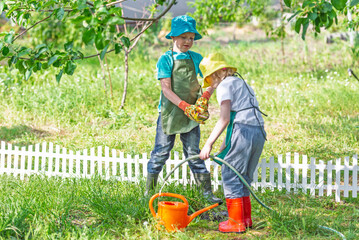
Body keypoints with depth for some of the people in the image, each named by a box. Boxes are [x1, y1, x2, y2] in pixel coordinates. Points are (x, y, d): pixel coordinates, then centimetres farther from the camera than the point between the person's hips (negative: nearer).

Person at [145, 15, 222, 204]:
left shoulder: (197, 58, 7)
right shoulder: (166, 59, -4)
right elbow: (166, 89, -11)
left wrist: (204, 97, -17)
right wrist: (185, 106, -23)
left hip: (191, 114, 3)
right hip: (169, 112, -3)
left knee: (194, 154, 6)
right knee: (161, 152, 3)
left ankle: (207, 193, 9)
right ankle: (148, 192, 15)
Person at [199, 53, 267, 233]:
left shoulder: (225, 85, -1)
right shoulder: (241, 83, 26)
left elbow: (225, 119, -13)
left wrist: (209, 143, -14)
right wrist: (225, 146, 25)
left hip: (244, 132, -9)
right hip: (259, 132, 9)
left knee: (230, 175, 0)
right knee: (243, 177, 18)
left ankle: (237, 222, 3)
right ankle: (246, 218, 24)